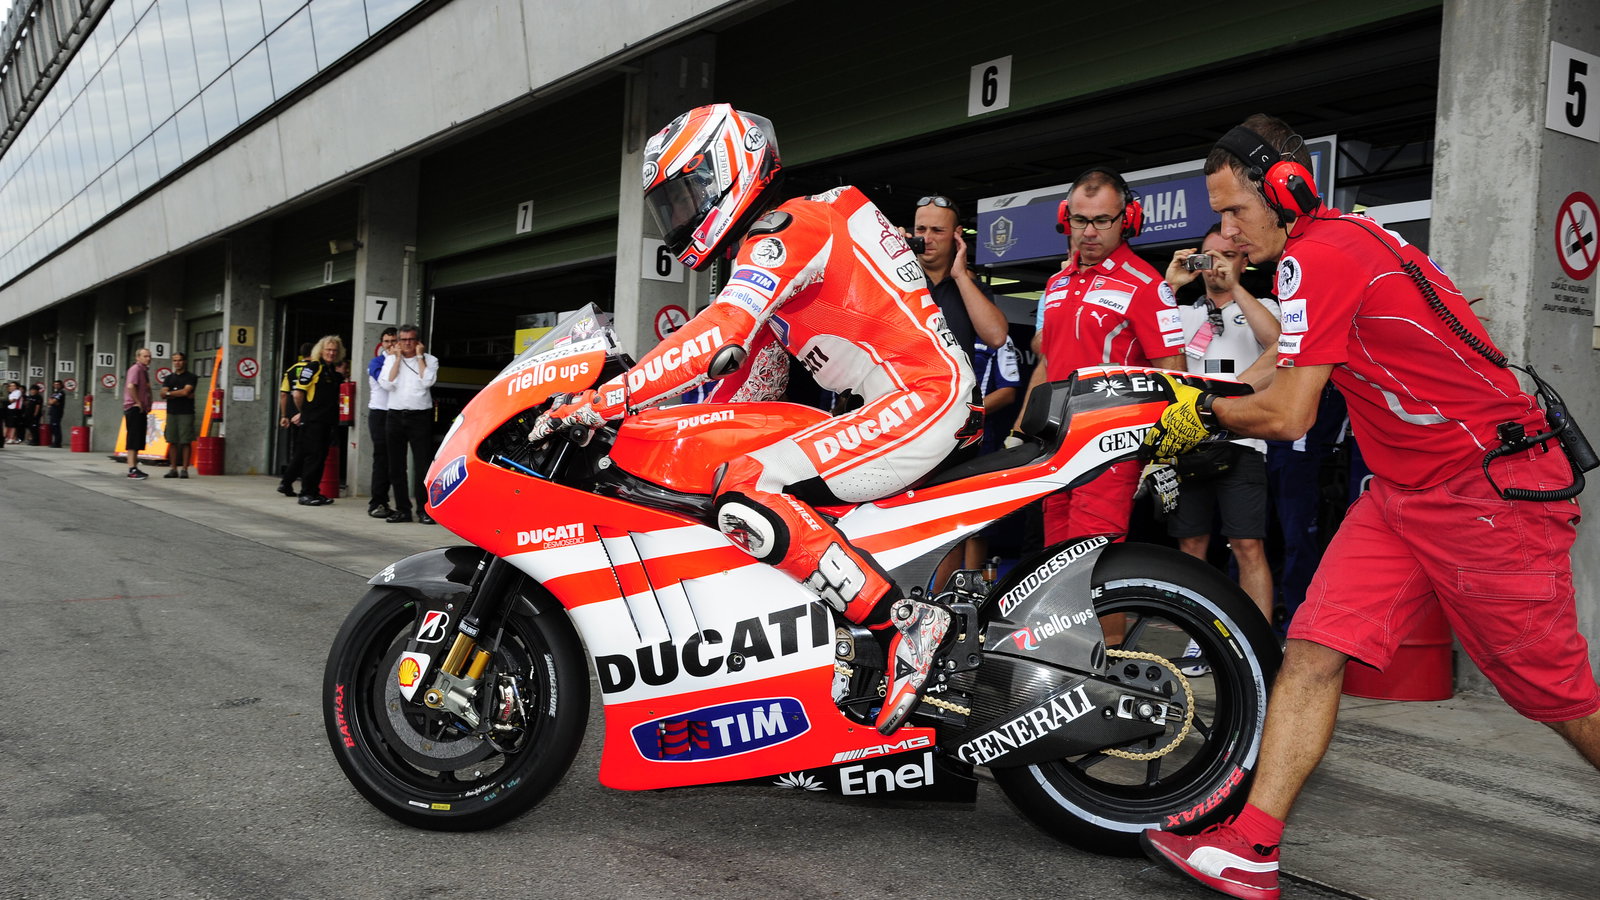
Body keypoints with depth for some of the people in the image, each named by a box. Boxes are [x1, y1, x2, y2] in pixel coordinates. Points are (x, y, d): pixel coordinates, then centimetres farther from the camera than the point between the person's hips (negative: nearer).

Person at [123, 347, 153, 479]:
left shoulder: (144, 371, 18)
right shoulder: (135, 369, -11)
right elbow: (130, 386, -26)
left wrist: (147, 405, 16)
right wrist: (138, 402, -19)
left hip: (141, 409, 9)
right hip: (134, 408, -9)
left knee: (138, 440, 11)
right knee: (133, 439, -10)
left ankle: (135, 467, 16)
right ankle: (132, 469, -11)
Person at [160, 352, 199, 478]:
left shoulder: (191, 377, 2)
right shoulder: (169, 378, 16)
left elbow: (186, 391, -12)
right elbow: (163, 395, 4)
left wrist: (170, 393, -1)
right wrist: (180, 394, -8)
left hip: (186, 413, -4)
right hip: (171, 412, 4)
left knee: (185, 442, -6)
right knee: (172, 442, 3)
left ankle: (184, 469, -4)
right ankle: (173, 469, 7)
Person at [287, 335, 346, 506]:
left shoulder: (334, 369, 16)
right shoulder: (313, 366, -8)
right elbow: (297, 393, -9)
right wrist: (303, 412, 2)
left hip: (327, 420, 7)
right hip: (312, 420, -7)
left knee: (321, 457, 10)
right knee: (313, 455, -6)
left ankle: (314, 492, 18)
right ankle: (305, 494, -1)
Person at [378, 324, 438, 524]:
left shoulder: (429, 360, 6)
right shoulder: (391, 360, 12)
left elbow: (427, 381, -12)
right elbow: (387, 385, -3)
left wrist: (420, 356, -4)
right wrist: (398, 358, -1)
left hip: (420, 417, -3)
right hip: (395, 416, 3)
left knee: (423, 466, -6)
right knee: (396, 467, 6)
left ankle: (424, 510, -2)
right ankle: (402, 509, 12)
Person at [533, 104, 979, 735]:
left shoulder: (780, 233, -11)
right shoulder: (784, 236, 21)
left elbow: (717, 341, -26)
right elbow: (745, 363, 26)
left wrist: (596, 402, -25)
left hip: (920, 395, -11)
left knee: (745, 494, -22)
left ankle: (905, 620, -20)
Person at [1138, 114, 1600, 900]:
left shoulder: (1316, 255, -18)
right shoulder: (1344, 233, 12)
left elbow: (1289, 416, -19)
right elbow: (1294, 369, 19)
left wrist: (1205, 412, -2)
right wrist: (1191, 392, 14)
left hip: (1490, 489, -9)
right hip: (1405, 488, 9)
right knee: (1313, 649, -4)